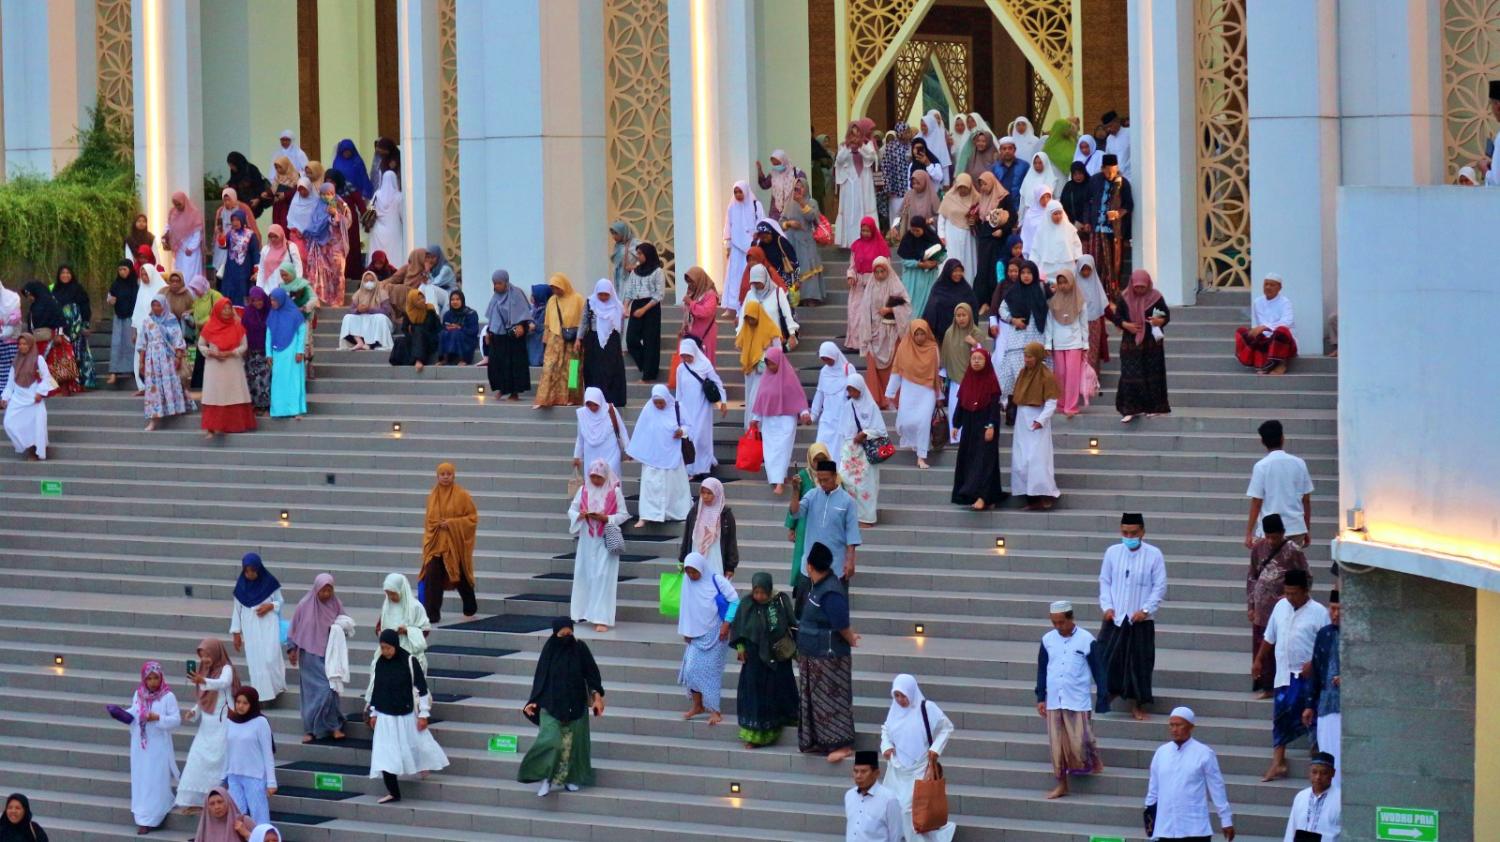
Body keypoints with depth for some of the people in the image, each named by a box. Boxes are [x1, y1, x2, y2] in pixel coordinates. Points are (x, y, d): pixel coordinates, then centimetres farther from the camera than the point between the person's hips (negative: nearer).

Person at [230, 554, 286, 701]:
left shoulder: (269, 583, -6)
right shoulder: (241, 586, 0)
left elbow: (280, 602, 5)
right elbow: (237, 609, 7)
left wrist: (270, 606, -17)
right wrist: (236, 633, 6)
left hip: (268, 626, -2)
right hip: (250, 628, 2)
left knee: (270, 658, -11)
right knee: (255, 661, 1)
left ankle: (276, 688, 10)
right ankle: (263, 695, 7)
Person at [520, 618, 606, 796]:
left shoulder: (580, 648, -5)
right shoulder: (549, 650, -5)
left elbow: (592, 673, 1)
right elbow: (540, 676, 0)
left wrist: (597, 695, -7)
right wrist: (533, 701, -5)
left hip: (575, 704, 1)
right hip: (552, 703, -1)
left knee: (572, 742, 4)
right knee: (550, 741, -13)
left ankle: (569, 778, 17)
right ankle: (547, 778, -2)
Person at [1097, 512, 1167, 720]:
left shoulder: (1154, 555, -5)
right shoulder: (1112, 552, 2)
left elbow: (1160, 586, -3)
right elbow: (1104, 581, 8)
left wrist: (1146, 610, -12)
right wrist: (1106, 606, -4)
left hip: (1141, 620, -2)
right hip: (1114, 617, 2)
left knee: (1139, 661, 3)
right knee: (1108, 656, -1)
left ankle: (1137, 705, 14)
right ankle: (1109, 693, 21)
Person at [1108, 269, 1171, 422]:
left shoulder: (1155, 297, -3)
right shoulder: (1124, 298, 0)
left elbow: (1167, 314, 1)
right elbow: (1117, 316, 3)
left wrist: (1160, 321, -21)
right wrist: (1125, 325, -17)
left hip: (1152, 343, 0)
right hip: (1131, 343, 0)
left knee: (1153, 375, 3)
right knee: (1130, 376, -6)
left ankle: (1152, 407, 14)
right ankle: (1130, 409, -4)